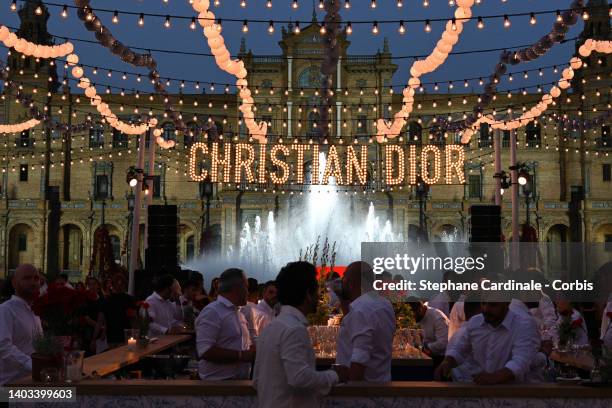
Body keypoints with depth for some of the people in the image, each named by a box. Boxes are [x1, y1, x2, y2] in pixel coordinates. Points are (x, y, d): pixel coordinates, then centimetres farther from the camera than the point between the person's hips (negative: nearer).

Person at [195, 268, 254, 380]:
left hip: (241, 380, 9)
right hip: (218, 382, -8)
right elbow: (205, 351, -23)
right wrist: (242, 356, -23)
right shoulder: (212, 312, -13)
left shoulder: (239, 314, 18)